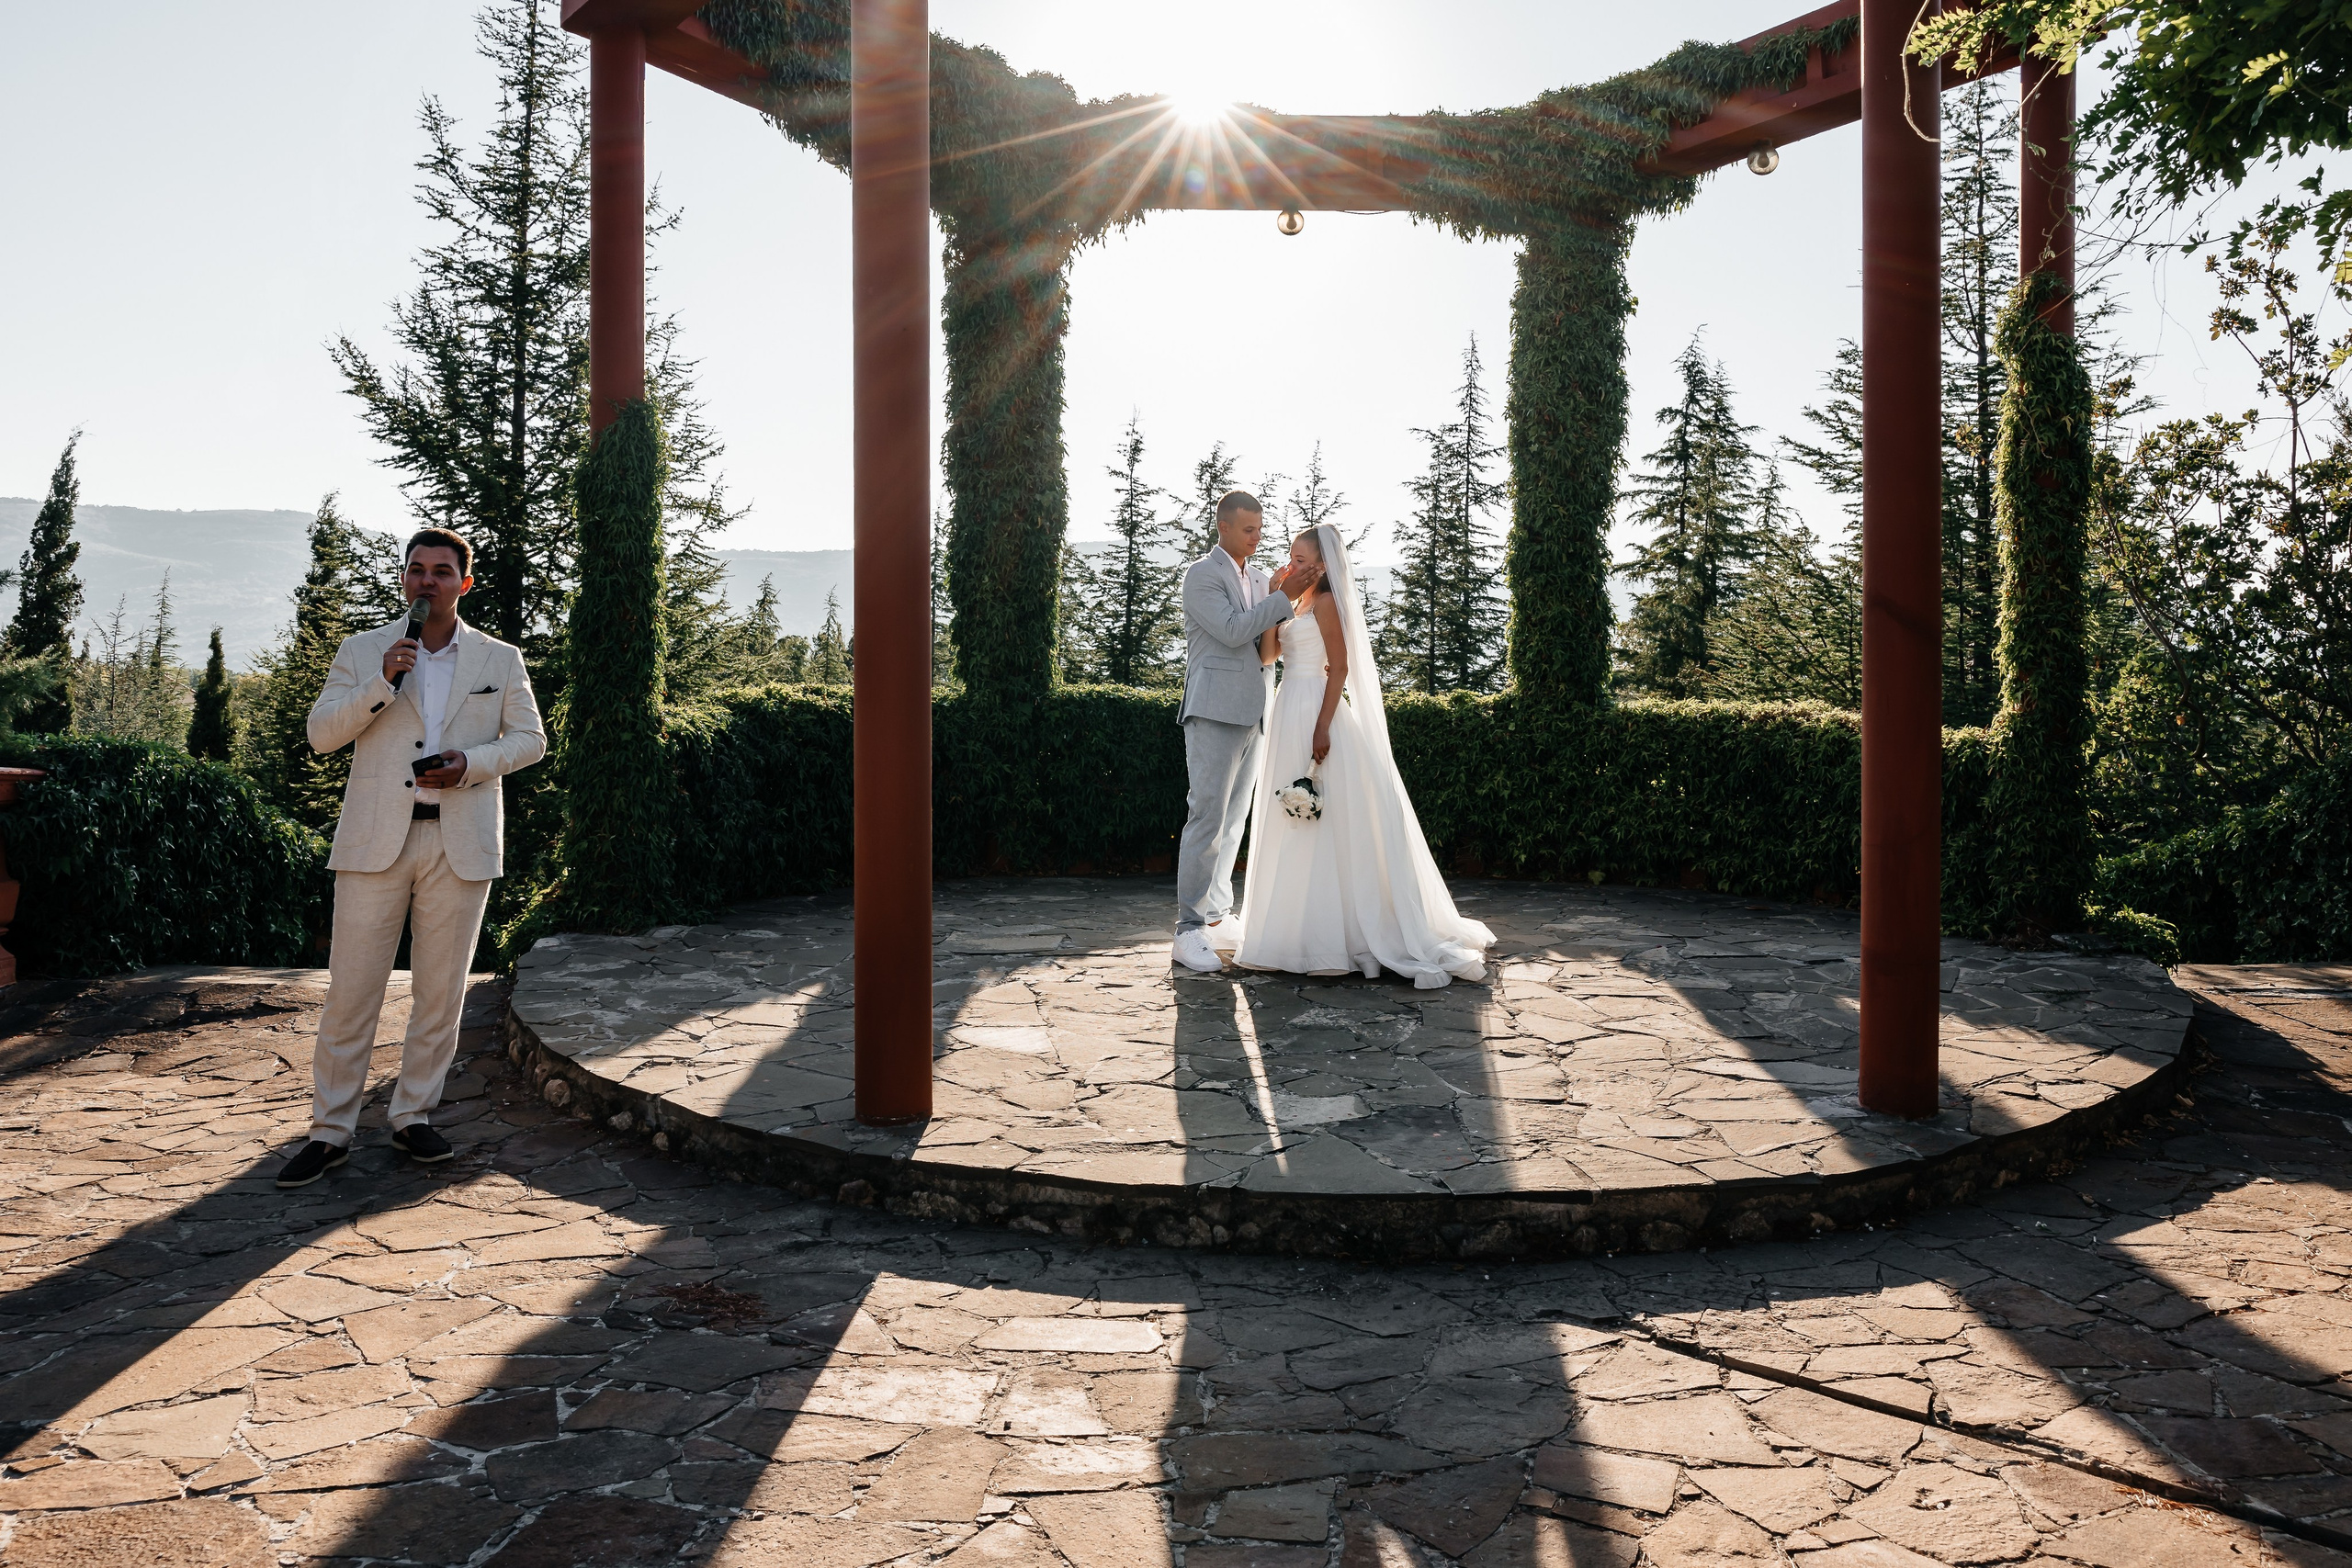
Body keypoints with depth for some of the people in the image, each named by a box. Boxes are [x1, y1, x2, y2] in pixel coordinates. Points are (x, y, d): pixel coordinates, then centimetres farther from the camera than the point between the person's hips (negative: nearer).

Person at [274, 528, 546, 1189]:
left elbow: (529, 738, 9)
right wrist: (382, 680, -13)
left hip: (461, 844, 1)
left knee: (441, 990, 6)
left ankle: (414, 1115, 20)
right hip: (376, 838, 0)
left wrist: (471, 763, -9)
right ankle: (330, 1130, 8)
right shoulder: (362, 650, 9)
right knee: (352, 986, -1)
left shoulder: (501, 659, 9)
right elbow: (321, 733, 2)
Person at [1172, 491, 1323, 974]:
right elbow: (1233, 630, -17)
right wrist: (1286, 596, -16)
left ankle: (1217, 916, 18)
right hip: (1215, 712, -8)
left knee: (1234, 820, 10)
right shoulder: (1202, 574, -6)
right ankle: (1189, 930, -10)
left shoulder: (1259, 578, 18)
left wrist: (1281, 593, 0)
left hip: (1252, 713, 8)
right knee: (1207, 817, -11)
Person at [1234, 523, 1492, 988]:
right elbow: (1269, 652, 10)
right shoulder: (1299, 603, 18)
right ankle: (1297, 927, 16)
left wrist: (1323, 728, -22)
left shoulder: (1326, 602, -9)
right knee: (1293, 826, 10)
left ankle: (1326, 937, -1)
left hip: (1313, 713, -9)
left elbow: (1339, 667, -14)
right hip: (1290, 712, 9)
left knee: (1323, 824, -6)